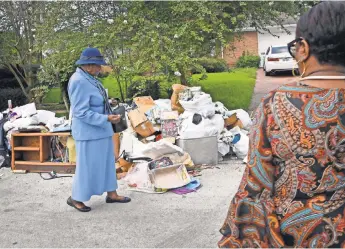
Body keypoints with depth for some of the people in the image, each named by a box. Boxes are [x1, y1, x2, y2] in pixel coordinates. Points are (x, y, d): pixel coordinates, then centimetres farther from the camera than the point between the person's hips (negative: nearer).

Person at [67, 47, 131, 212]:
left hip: (99, 130, 10)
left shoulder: (87, 78, 7)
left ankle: (111, 194, 26)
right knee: (87, 166, 1)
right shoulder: (79, 82, -23)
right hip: (89, 132, -10)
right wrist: (107, 119, -25)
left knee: (106, 161, 15)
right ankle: (75, 198, 17)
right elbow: (82, 112, -25)